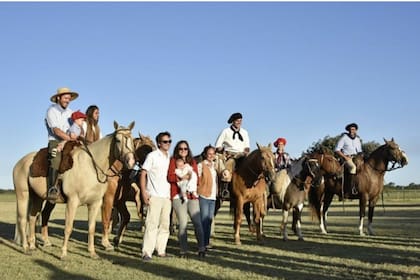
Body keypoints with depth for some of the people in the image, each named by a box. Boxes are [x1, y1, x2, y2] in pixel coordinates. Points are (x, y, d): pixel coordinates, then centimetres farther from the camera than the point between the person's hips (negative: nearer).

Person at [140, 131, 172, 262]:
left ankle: (161, 250, 19)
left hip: (167, 196, 6)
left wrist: (172, 193, 10)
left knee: (165, 225, 10)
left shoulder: (170, 157, 13)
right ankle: (147, 252, -7)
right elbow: (143, 174, -5)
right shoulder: (152, 156, -3)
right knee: (152, 223, -10)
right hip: (154, 196, -6)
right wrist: (144, 193, -13)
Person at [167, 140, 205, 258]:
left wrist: (191, 178, -4)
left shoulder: (193, 162, 18)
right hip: (179, 195, -3)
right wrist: (181, 178, -16)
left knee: (197, 222, -3)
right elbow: (170, 177, -5)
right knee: (183, 223, -5)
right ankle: (183, 250, 5)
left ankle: (201, 248, 5)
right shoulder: (173, 161, 6)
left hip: (192, 195, 3)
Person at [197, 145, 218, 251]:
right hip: (204, 196, -7)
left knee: (209, 220, 10)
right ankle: (203, 243, -2)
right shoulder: (201, 165, -5)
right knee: (204, 220, -6)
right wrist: (197, 193, -15)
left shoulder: (214, 165, 15)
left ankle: (207, 242, 17)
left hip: (212, 197, 7)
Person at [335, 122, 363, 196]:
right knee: (353, 166, -35)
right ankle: (352, 188, -39)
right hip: (346, 158, -7)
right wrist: (345, 157, -14)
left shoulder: (358, 139, 17)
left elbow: (360, 151, 26)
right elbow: (337, 149, -5)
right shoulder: (344, 137, -1)